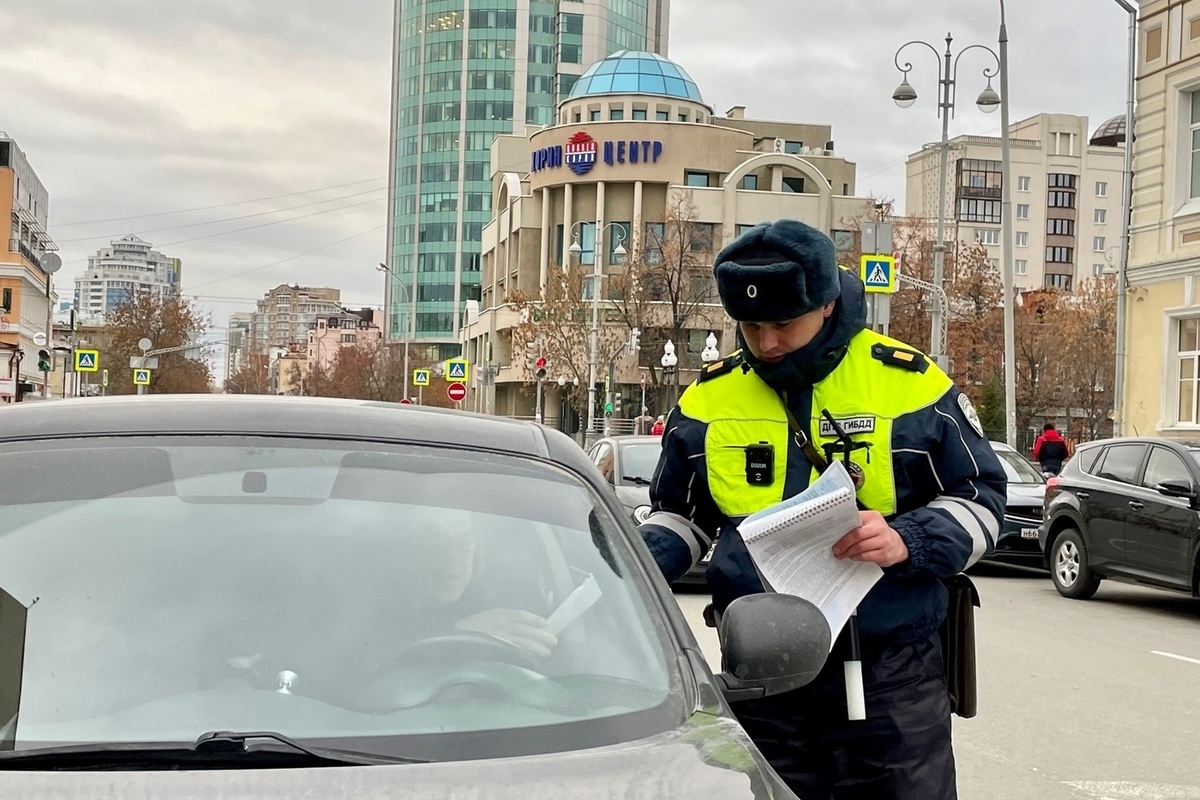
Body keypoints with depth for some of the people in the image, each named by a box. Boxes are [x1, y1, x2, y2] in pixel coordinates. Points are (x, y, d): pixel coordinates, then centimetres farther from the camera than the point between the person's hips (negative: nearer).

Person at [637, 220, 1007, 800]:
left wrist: (909, 542, -19)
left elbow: (980, 499, 1)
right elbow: (679, 513, 16)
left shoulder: (908, 382, -5)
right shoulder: (710, 398, 4)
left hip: (890, 671, -2)